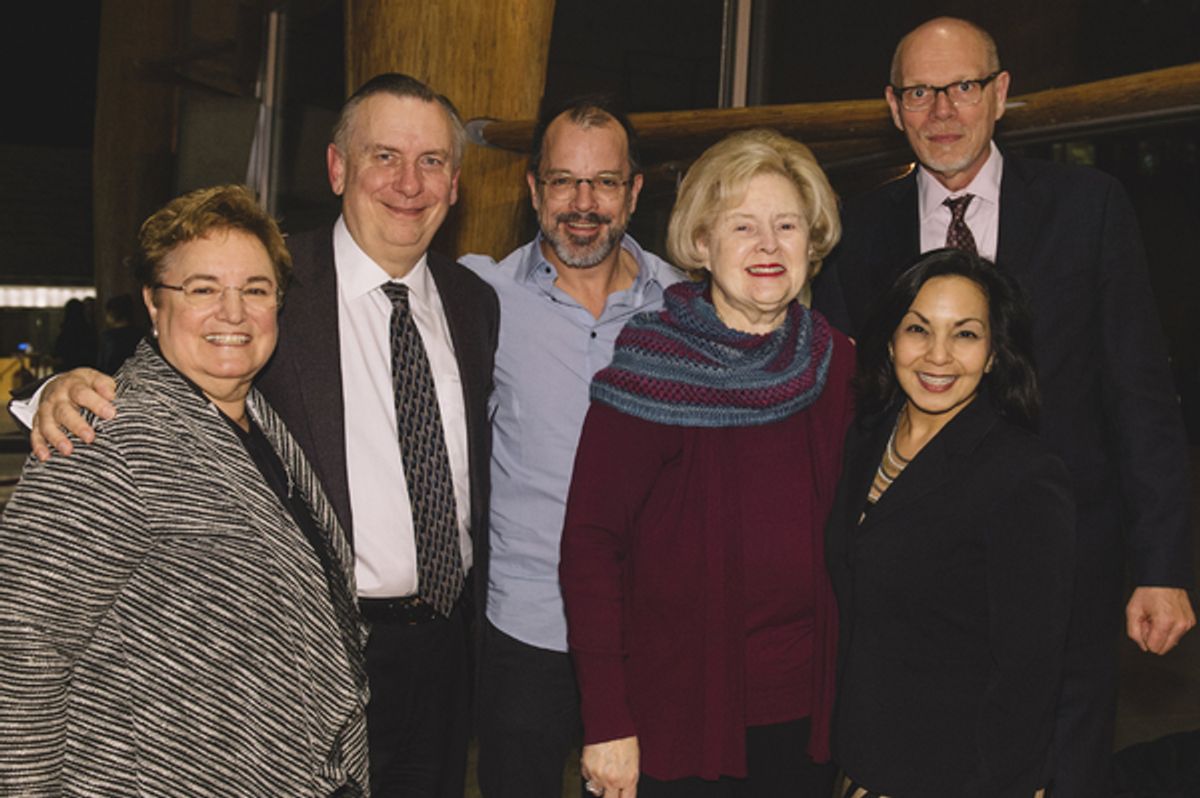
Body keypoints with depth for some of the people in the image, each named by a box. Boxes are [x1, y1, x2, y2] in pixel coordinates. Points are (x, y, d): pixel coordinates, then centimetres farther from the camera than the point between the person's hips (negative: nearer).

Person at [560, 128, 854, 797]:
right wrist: (607, 723, -14)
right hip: (675, 717, -4)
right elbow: (589, 544, -12)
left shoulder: (834, 365, 1)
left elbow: (841, 532, 11)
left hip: (804, 716, 4)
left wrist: (846, 700, 8)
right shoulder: (652, 363, -12)